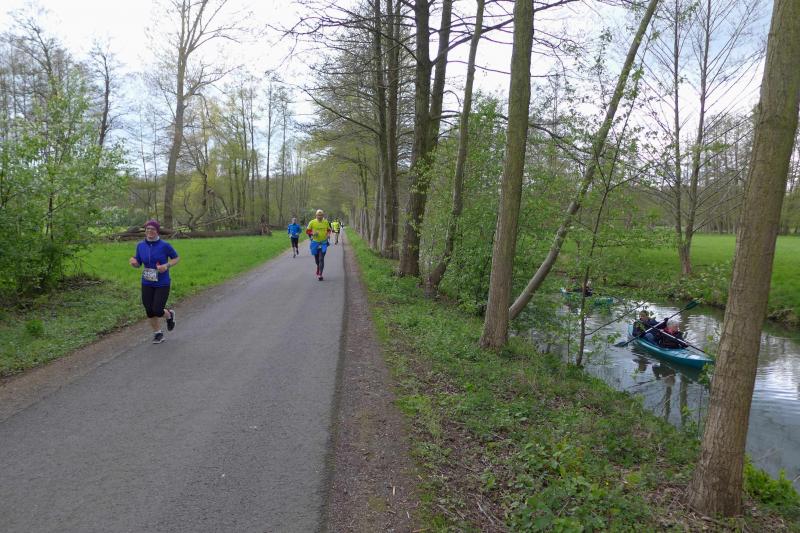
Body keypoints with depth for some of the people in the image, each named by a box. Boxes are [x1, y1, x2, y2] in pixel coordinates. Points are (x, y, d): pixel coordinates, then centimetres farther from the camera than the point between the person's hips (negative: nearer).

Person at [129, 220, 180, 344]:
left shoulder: (164, 245, -13)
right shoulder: (140, 246, -2)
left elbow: (176, 258, -1)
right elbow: (138, 264, 6)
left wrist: (167, 266, -19)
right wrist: (133, 262, -18)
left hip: (162, 284, -4)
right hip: (147, 284, 4)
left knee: (157, 311, -9)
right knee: (150, 312, 4)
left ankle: (169, 315, 27)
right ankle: (158, 333, 28)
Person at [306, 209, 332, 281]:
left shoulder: (326, 222, 1)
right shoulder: (312, 222, -5)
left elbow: (329, 230, 16)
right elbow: (307, 231, 2)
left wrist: (328, 234, -5)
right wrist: (313, 233, -17)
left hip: (323, 243, 0)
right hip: (315, 243, 1)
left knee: (321, 259, -10)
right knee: (316, 259, 12)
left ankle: (320, 274, -9)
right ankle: (319, 267, 44)